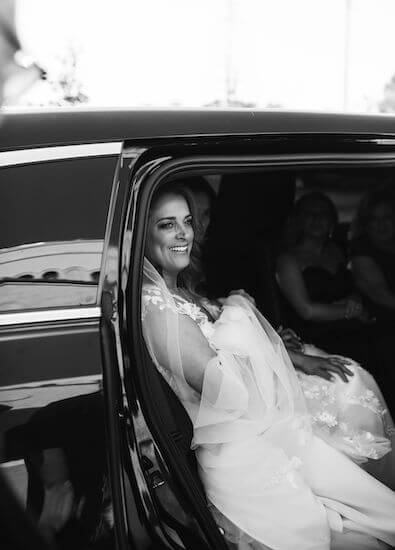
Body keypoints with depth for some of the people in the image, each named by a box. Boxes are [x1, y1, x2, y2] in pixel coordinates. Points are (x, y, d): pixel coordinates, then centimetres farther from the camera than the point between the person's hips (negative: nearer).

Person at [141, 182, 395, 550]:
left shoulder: (182, 294, 14)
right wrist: (235, 316, -7)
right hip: (237, 452, -9)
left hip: (273, 428, 9)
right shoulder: (154, 303, -16)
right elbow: (216, 384, -20)